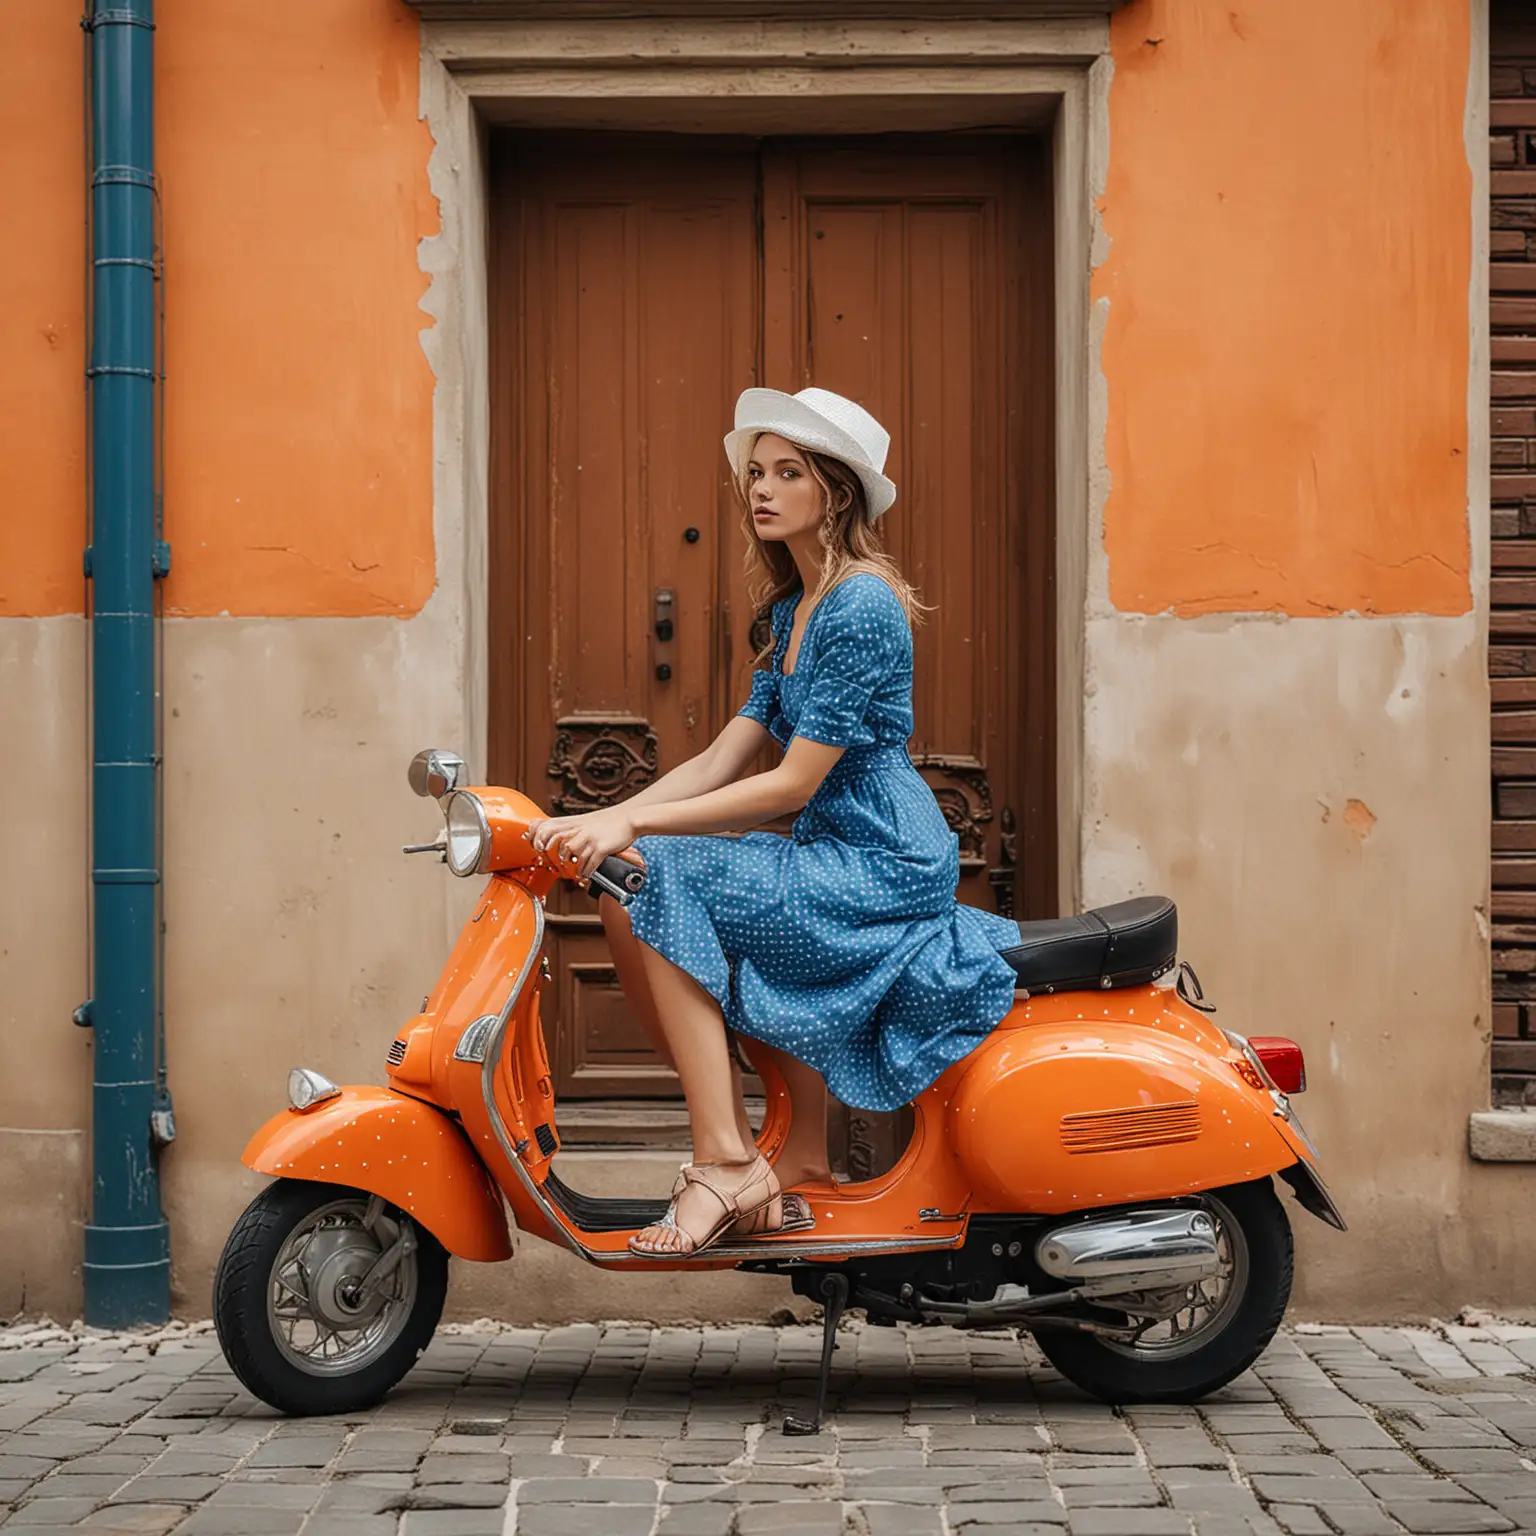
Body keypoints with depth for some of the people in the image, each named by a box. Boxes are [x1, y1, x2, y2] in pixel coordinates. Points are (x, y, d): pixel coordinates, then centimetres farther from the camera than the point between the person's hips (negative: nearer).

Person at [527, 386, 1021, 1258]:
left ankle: (728, 1168, -17)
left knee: (655, 881, -20)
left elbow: (793, 785, -19)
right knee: (630, 892, -1)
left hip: (880, 872, -10)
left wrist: (633, 826, -20)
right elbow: (722, 761, 10)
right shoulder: (794, 610, 15)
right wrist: (598, 821, -4)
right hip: (834, 864, 10)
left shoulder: (861, 609, -15)